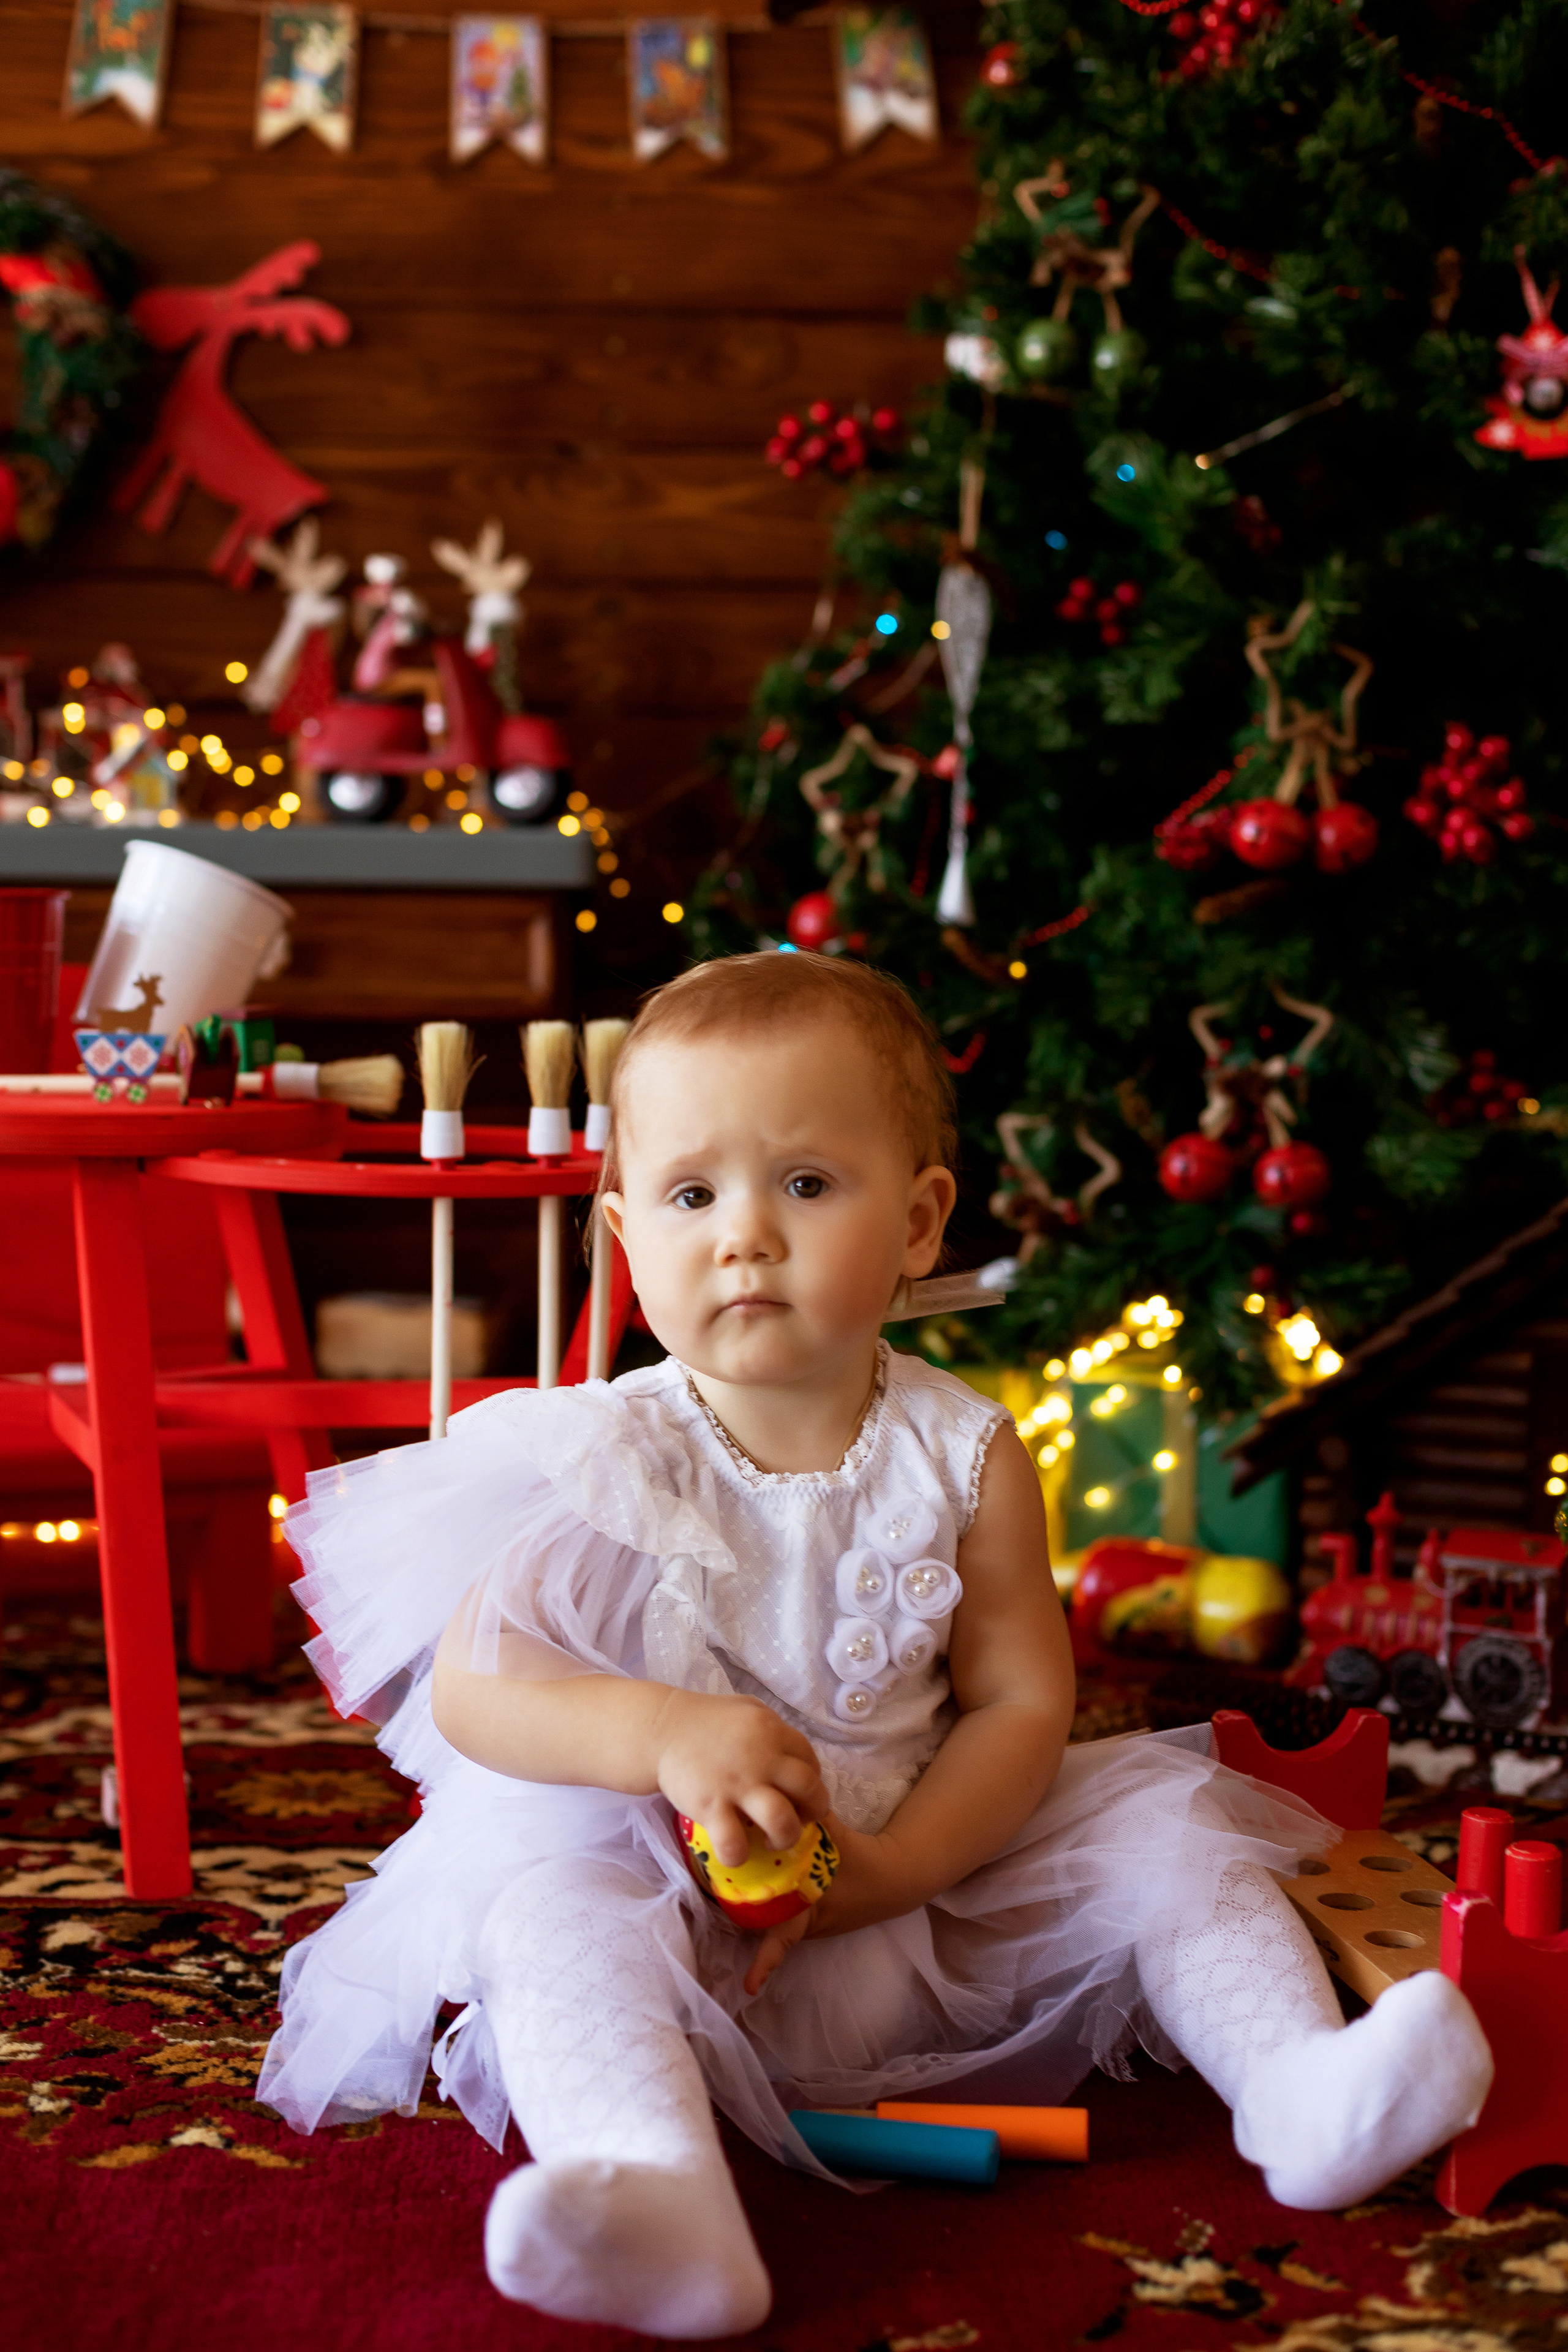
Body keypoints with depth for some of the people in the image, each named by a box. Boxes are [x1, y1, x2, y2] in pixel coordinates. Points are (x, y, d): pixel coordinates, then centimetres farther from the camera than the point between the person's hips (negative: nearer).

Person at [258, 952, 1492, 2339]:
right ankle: (659, 2190, -53)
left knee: (1156, 1811, -9)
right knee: (546, 1900, -32)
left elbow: (1022, 1699, -4)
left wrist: (895, 1867, -20)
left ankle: (1299, 2079, -9)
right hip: (668, 1892, -2)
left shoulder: (964, 1457, -4)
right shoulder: (605, 1460, -9)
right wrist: (662, 1733, -32)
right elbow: (468, 1685, -14)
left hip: (925, 1878, 3)